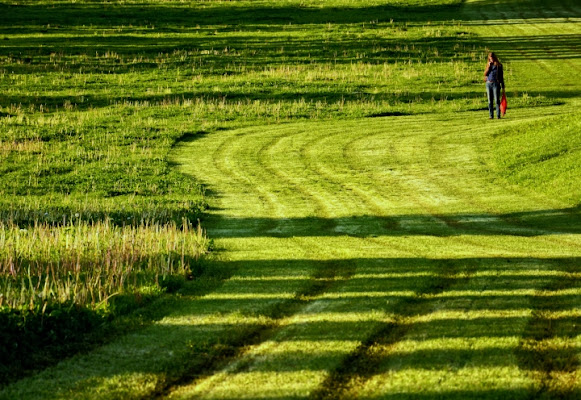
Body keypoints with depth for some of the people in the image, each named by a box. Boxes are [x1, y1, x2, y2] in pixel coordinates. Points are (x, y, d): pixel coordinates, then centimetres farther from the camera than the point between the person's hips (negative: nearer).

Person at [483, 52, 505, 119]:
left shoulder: (499, 66, 2)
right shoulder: (488, 65, 11)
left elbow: (501, 76, 4)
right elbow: (485, 74, 2)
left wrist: (503, 87, 3)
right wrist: (488, 66, -10)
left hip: (496, 84, -4)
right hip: (488, 84, 4)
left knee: (497, 100, -9)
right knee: (490, 101, 3)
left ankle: (498, 115, -8)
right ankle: (491, 115, 7)